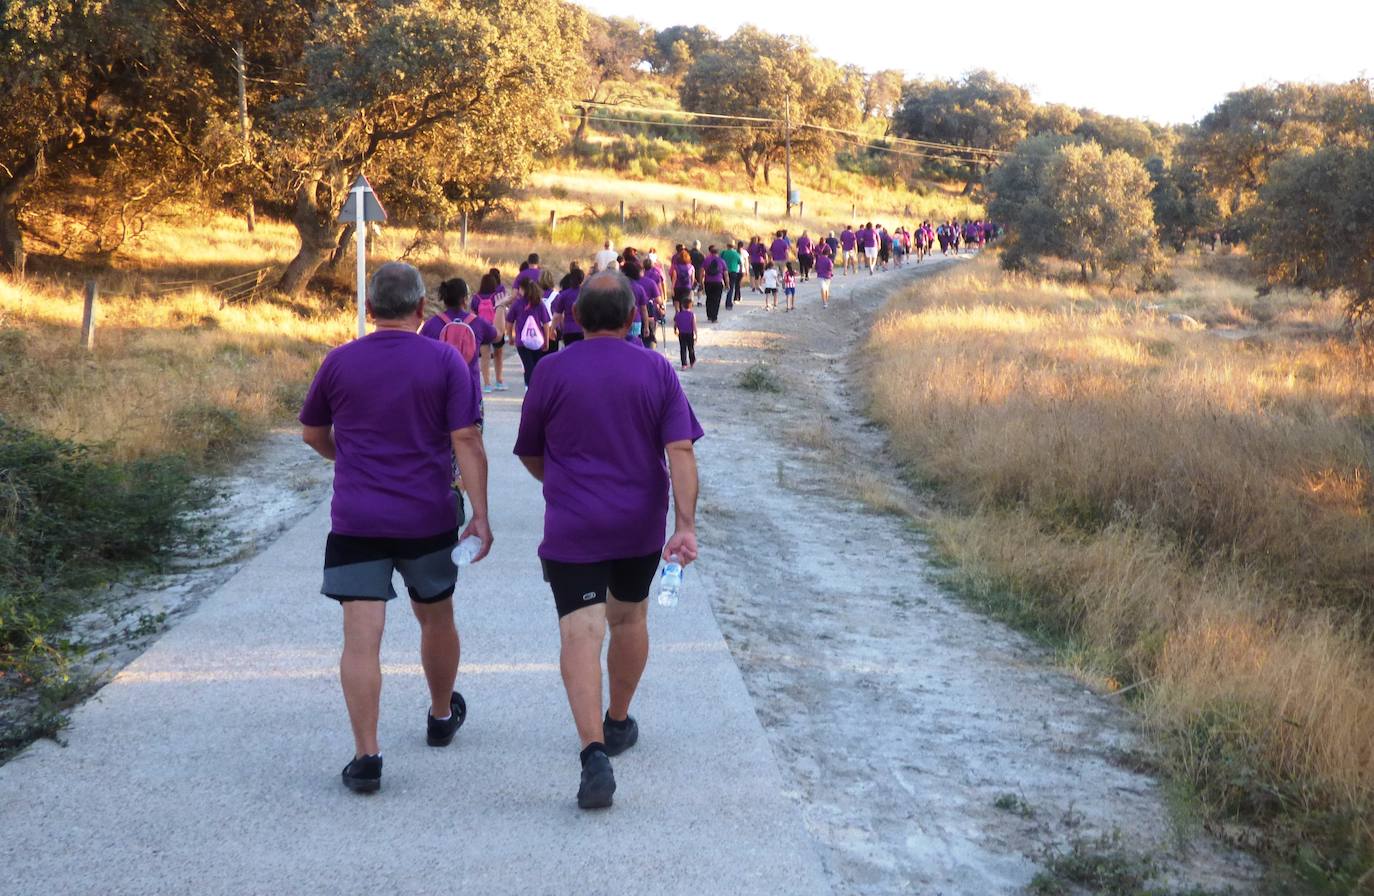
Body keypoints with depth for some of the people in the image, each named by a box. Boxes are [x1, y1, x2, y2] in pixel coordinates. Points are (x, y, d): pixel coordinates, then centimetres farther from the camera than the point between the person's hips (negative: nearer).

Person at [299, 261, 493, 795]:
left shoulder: (339, 362, 1)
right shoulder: (445, 361, -4)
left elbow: (313, 434, 13)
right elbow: (466, 440, -10)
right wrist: (480, 515, -9)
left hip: (356, 520, 0)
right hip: (429, 517, 1)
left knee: (361, 637, -3)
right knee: (435, 617, 21)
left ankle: (366, 755, -9)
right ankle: (442, 716, 41)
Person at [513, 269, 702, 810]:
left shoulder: (553, 372, -4)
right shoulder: (657, 371, -1)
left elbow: (530, 454, 6)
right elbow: (681, 451, -10)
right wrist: (686, 524, -12)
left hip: (572, 528, -3)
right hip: (641, 524, 3)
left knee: (580, 633, -8)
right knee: (629, 617, 22)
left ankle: (594, 751, -24)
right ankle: (618, 724, 39)